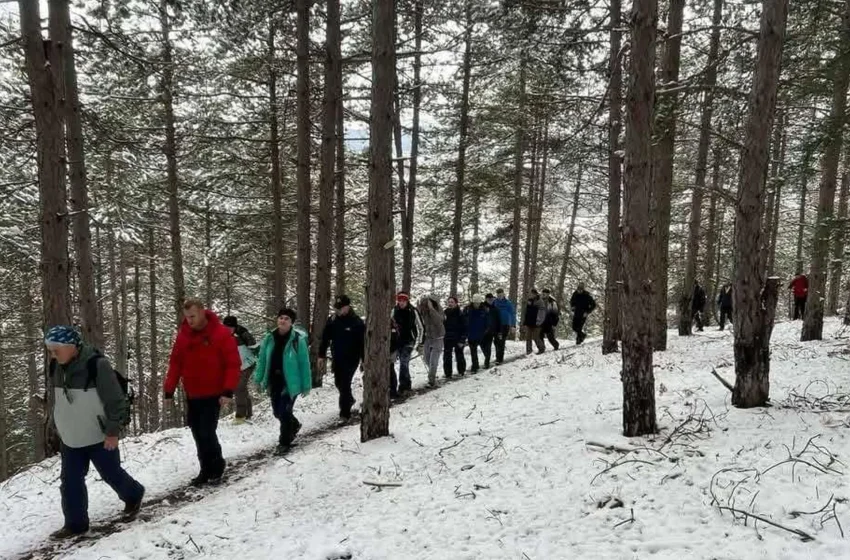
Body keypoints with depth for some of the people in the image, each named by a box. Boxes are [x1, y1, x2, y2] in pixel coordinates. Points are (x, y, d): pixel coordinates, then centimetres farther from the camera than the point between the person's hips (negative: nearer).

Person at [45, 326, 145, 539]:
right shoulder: (56, 367, -1)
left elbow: (115, 400, -19)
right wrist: (62, 428, 18)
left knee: (112, 474, 9)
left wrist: (113, 430, -17)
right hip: (70, 439, 6)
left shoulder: (97, 365, -23)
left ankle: (133, 495, 35)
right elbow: (58, 400, 15)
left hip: (99, 437, -6)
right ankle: (76, 523, 24)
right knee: (70, 482, 9)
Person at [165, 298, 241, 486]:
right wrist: (169, 391, 2)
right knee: (198, 434, 10)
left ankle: (216, 467, 15)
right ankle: (207, 469, 23)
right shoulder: (183, 335, 2)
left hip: (213, 394, -5)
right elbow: (175, 364, 7)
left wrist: (228, 390, -19)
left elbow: (233, 363, -13)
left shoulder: (221, 333, -13)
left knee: (207, 432, -7)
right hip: (192, 395, 5)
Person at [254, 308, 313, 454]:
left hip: (290, 382, -5)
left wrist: (306, 385, -9)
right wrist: (259, 379, 6)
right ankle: (294, 425, 47)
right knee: (277, 412, 18)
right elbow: (262, 359, 7)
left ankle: (284, 442, 18)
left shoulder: (298, 339, -14)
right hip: (273, 381, 5)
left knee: (284, 412, -3)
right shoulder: (269, 338, -2)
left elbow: (304, 363, -10)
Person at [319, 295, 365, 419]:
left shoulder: (357, 322, -15)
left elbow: (363, 342, -12)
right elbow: (325, 339, 4)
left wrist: (363, 360, -13)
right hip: (337, 358, 5)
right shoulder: (332, 321, -2)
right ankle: (349, 400, 44)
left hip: (351, 358, -5)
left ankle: (345, 412, 3)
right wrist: (321, 356, 2)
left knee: (345, 383, -8)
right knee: (338, 382, 18)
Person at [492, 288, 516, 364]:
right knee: (496, 341, 7)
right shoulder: (494, 302, 2)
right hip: (496, 325, 3)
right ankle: (499, 357, 24)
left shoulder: (508, 303, -4)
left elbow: (513, 314, -2)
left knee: (501, 342, -7)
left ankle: (499, 359, -2)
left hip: (505, 325, -3)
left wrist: (513, 326, -8)